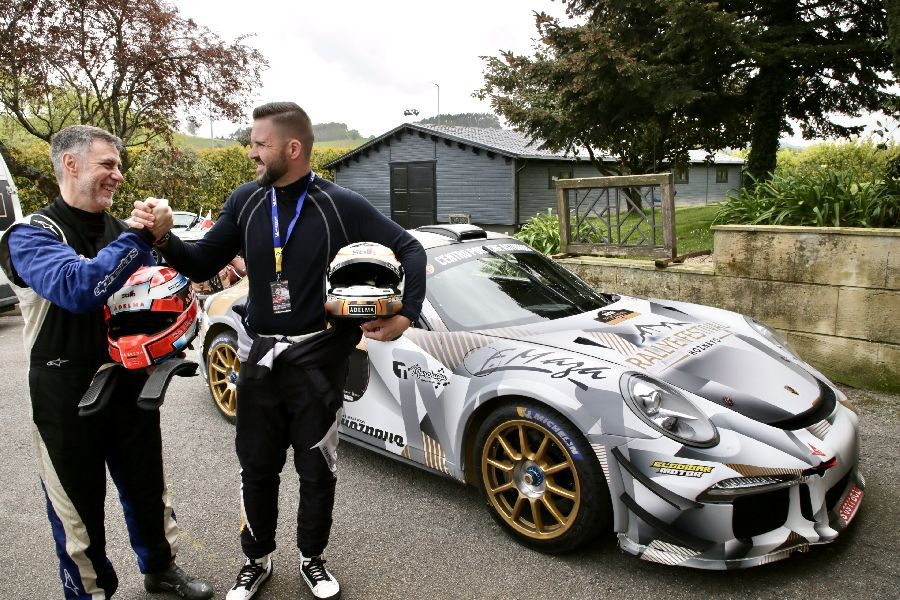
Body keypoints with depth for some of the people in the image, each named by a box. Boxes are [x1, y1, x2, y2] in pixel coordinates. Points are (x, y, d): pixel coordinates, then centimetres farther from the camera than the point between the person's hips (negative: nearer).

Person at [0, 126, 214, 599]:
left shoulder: (121, 231, 7)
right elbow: (78, 288, -33)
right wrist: (139, 237, -23)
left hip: (132, 384, 5)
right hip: (67, 397, -5)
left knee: (148, 488, 19)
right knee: (79, 507, 10)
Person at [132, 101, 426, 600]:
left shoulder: (341, 205, -8)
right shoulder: (246, 200, 1)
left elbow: (409, 250, -3)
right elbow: (203, 265, 6)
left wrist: (406, 315, -14)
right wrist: (164, 238, -12)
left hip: (318, 360, -2)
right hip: (259, 358, 3)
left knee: (316, 470, 12)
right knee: (257, 468, 14)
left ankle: (313, 559, 36)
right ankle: (256, 560, 38)